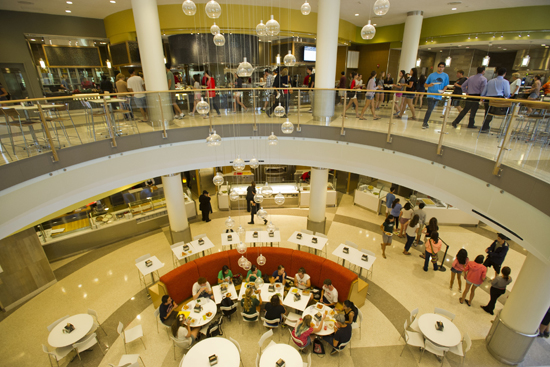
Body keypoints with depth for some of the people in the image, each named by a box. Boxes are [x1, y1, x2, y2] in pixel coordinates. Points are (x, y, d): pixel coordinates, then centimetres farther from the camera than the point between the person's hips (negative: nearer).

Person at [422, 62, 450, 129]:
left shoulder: (445, 76, 10)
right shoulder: (432, 75, 6)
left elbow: (446, 86, 11)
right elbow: (425, 84, 8)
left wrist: (443, 90, -10)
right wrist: (429, 85, -15)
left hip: (438, 95, 3)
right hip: (431, 94, -3)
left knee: (430, 109, 8)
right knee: (430, 109, -15)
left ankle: (425, 122, 17)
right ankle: (425, 123, -9)